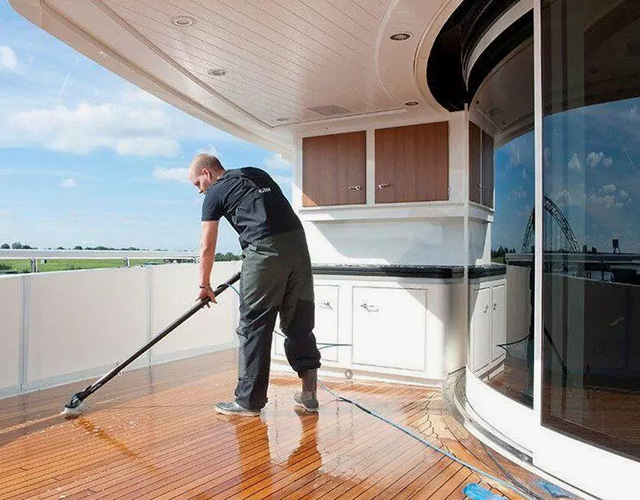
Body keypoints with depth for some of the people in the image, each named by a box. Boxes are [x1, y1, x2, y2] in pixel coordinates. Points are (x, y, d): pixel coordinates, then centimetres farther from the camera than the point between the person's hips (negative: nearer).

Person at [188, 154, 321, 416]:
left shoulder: (214, 194, 9)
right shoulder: (257, 173, 26)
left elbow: (207, 247, 12)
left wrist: (204, 285, 25)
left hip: (265, 250, -6)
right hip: (298, 243, 6)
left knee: (254, 327, 3)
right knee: (300, 321, 12)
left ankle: (249, 401, 11)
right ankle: (309, 393, 16)